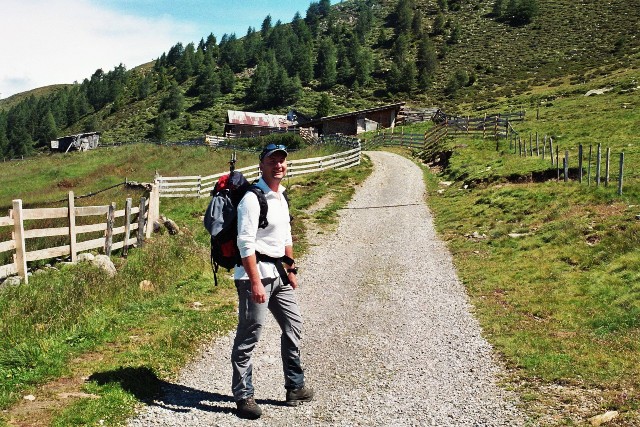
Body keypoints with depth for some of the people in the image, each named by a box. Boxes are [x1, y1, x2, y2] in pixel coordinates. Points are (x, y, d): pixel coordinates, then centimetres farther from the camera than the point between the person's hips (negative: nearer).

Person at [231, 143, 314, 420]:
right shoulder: (253, 198, -14)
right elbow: (245, 243, -21)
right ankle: (243, 396, 10)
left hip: (278, 272, 9)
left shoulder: (281, 197, 14)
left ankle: (295, 387, 28)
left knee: (293, 326, 15)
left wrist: (291, 270, 23)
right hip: (255, 272, -9)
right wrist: (255, 282, -25)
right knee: (248, 336, -2)